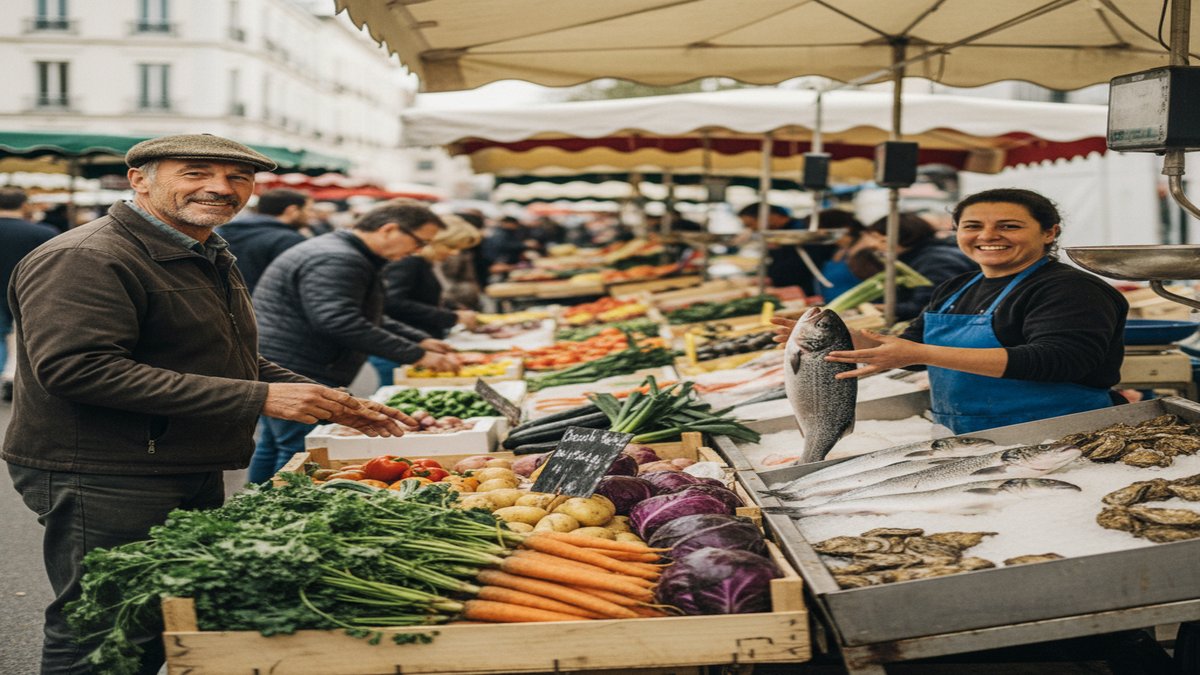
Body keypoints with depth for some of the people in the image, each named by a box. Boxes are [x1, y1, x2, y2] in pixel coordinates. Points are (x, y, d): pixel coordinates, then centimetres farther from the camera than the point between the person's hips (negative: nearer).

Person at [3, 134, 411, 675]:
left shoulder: (210, 260, 19)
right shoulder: (84, 259, -15)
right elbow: (78, 368, -28)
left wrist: (333, 404, 17)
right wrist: (259, 398, -27)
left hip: (194, 477, 10)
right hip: (103, 482, -10)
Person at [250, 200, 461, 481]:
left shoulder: (342, 255, 19)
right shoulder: (336, 261, -18)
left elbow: (367, 318, 29)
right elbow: (339, 322, -28)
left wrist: (420, 340, 16)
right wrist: (416, 355, -24)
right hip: (294, 372, -12)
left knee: (272, 446, 17)